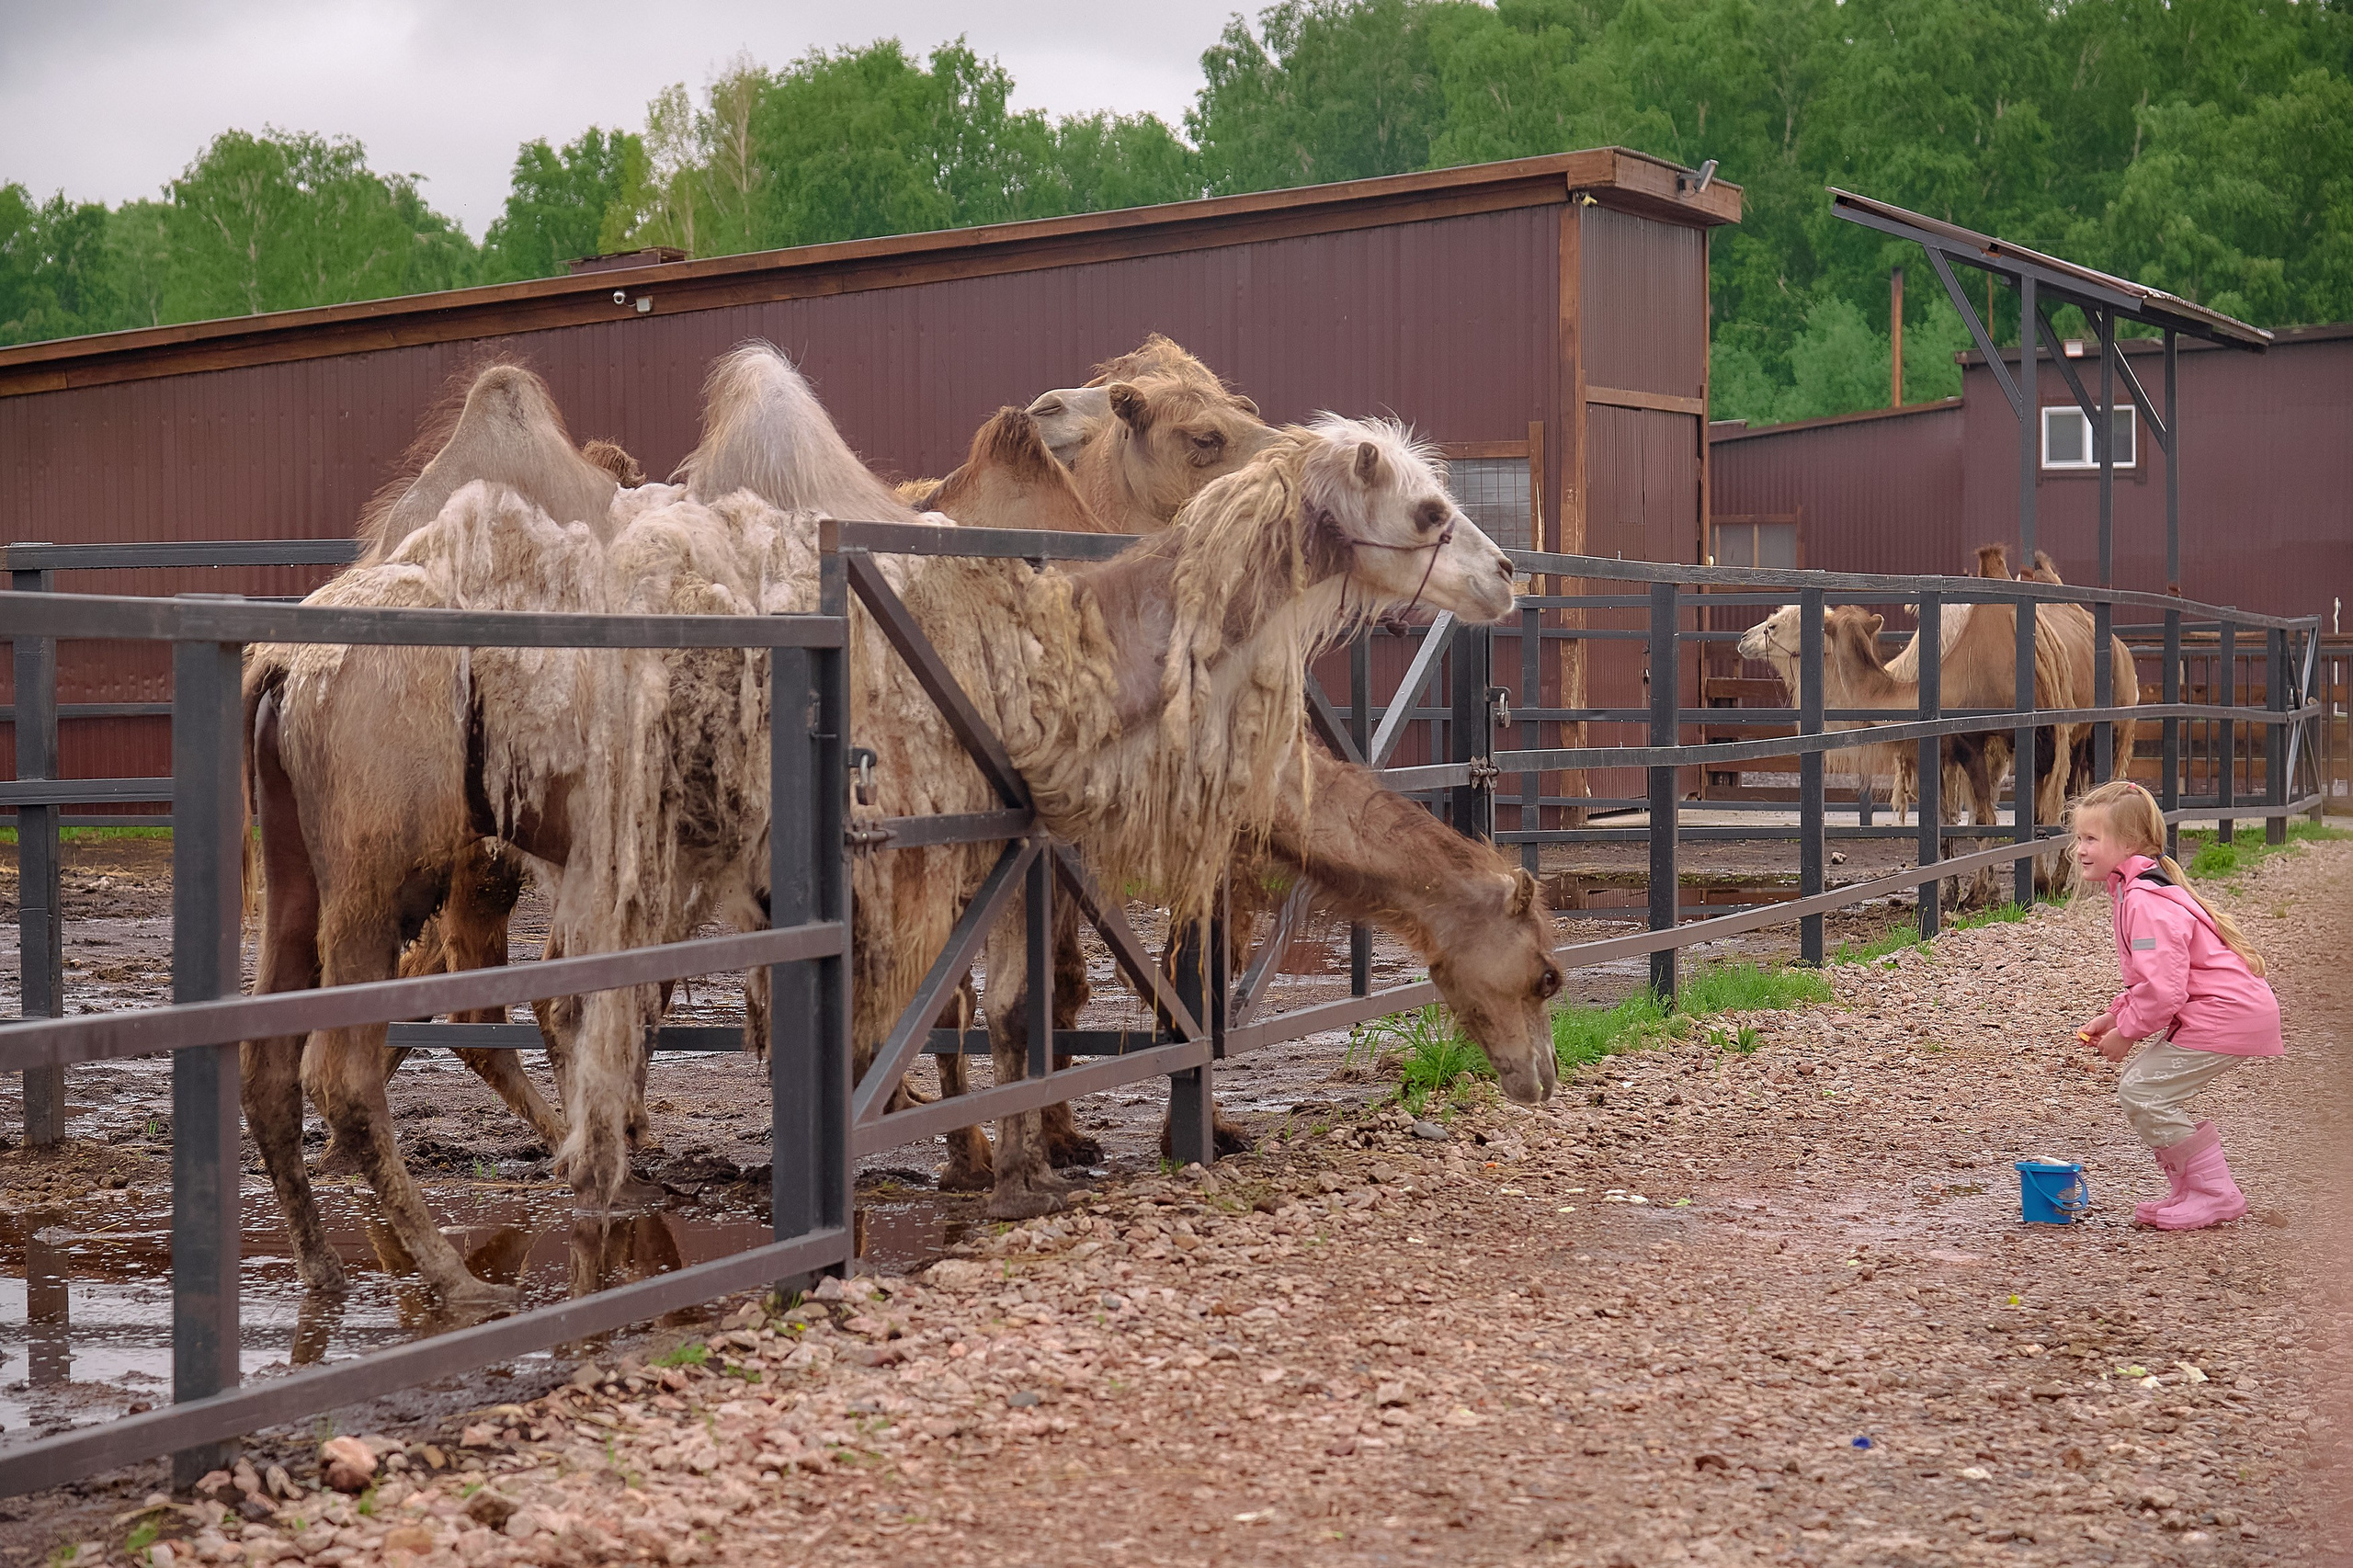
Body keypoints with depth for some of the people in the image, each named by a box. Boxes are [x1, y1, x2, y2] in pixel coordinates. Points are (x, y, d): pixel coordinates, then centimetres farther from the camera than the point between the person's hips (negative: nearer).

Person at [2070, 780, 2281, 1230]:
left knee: (2143, 1092, -10)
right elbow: (2156, 979, 23)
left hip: (2224, 1018, -11)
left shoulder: (2145, 902, -20)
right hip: (2232, 1011, 11)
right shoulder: (2138, 890, 14)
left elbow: (2162, 988, -26)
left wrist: (2126, 1032, -11)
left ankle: (2215, 1193, -2)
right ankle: (2190, 1191, 18)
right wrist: (2113, 1017, 12)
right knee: (2138, 1087, 11)